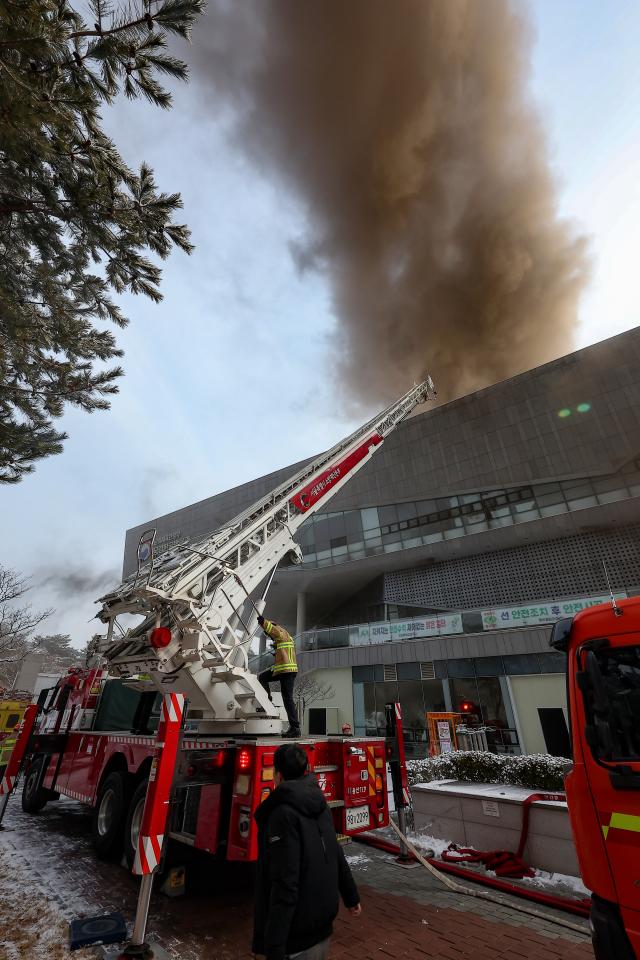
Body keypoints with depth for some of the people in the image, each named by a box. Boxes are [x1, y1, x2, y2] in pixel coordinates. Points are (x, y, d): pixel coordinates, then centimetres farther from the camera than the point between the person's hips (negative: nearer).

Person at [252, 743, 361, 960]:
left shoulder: (284, 814, -24)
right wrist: (351, 897, 20)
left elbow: (285, 885, -27)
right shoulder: (318, 803, -1)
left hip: (298, 937, -7)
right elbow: (337, 855, 9)